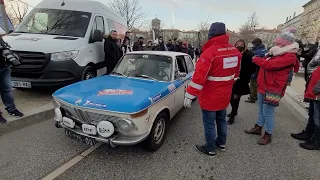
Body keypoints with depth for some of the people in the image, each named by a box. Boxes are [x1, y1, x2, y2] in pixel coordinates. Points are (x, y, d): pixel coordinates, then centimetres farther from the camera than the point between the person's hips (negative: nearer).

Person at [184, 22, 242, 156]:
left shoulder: (210, 52, -24)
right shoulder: (235, 51, 0)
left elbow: (199, 77, -28)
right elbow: (236, 72, 13)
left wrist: (189, 95, -22)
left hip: (210, 97, -7)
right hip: (225, 95, 8)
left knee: (209, 123, 9)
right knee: (221, 119, 24)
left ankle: (210, 149, 26)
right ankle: (221, 143, 42)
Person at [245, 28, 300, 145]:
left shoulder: (289, 56, -17)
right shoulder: (278, 53, 14)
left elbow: (269, 65, -27)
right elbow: (266, 62, 17)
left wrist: (256, 59, -11)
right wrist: (258, 59, -5)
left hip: (272, 90, -9)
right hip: (263, 86, 9)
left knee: (268, 112, -1)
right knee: (261, 109, 19)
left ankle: (268, 135, 14)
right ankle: (258, 127, 35)